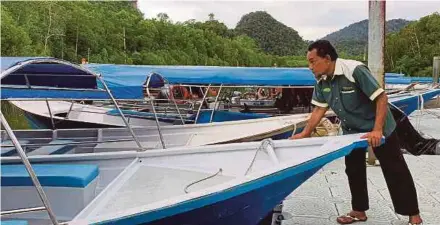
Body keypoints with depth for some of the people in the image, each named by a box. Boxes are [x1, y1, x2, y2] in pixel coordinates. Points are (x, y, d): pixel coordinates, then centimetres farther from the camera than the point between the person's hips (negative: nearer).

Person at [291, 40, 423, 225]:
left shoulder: (355, 70, -30)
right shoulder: (321, 81, -9)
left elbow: (381, 98, -29)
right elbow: (320, 108, -1)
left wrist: (377, 130, -35)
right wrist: (305, 134, -7)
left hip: (377, 128, -7)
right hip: (351, 130, 7)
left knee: (394, 170, 2)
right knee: (353, 170, 14)